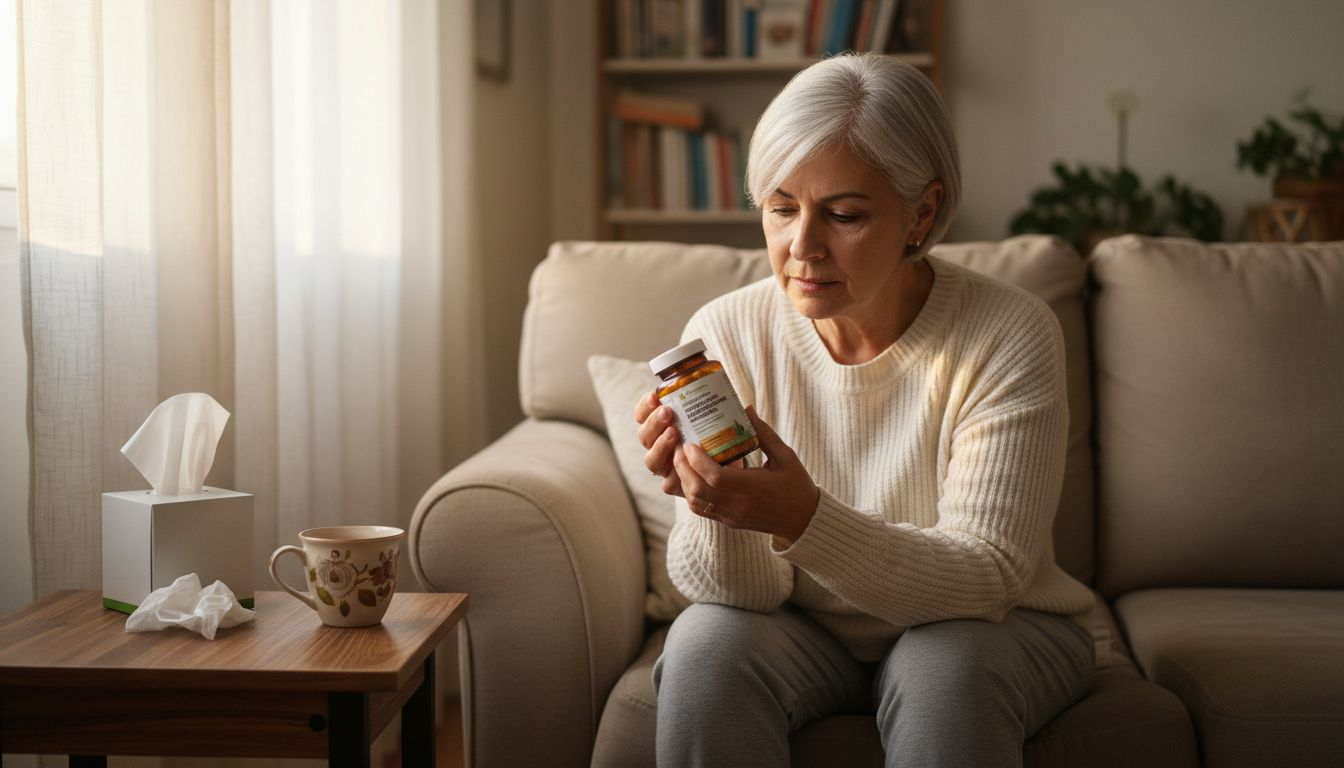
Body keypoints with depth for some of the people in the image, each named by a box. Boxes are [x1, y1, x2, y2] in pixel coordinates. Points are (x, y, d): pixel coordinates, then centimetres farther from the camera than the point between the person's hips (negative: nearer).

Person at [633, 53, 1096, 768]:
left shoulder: (1009, 336, -19)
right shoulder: (726, 333, -12)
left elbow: (986, 579, -23)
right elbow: (743, 592, -12)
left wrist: (804, 519, -39)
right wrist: (713, 507, -37)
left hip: (981, 630, -2)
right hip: (801, 631, 2)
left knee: (947, 669, -33)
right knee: (705, 642, -27)